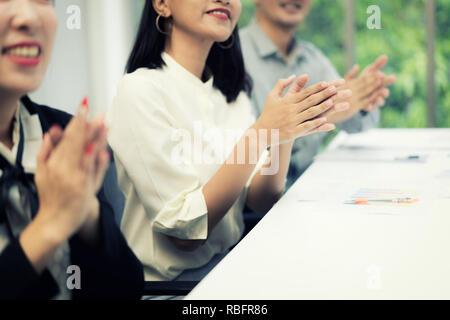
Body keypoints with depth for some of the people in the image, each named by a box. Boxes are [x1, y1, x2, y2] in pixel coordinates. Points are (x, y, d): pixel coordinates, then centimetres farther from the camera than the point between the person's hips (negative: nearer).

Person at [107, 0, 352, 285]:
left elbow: (260, 201, 1)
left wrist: (285, 136, -17)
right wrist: (260, 133, -25)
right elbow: (185, 232, -19)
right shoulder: (141, 90, -14)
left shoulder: (231, 89, 8)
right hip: (173, 280, -6)